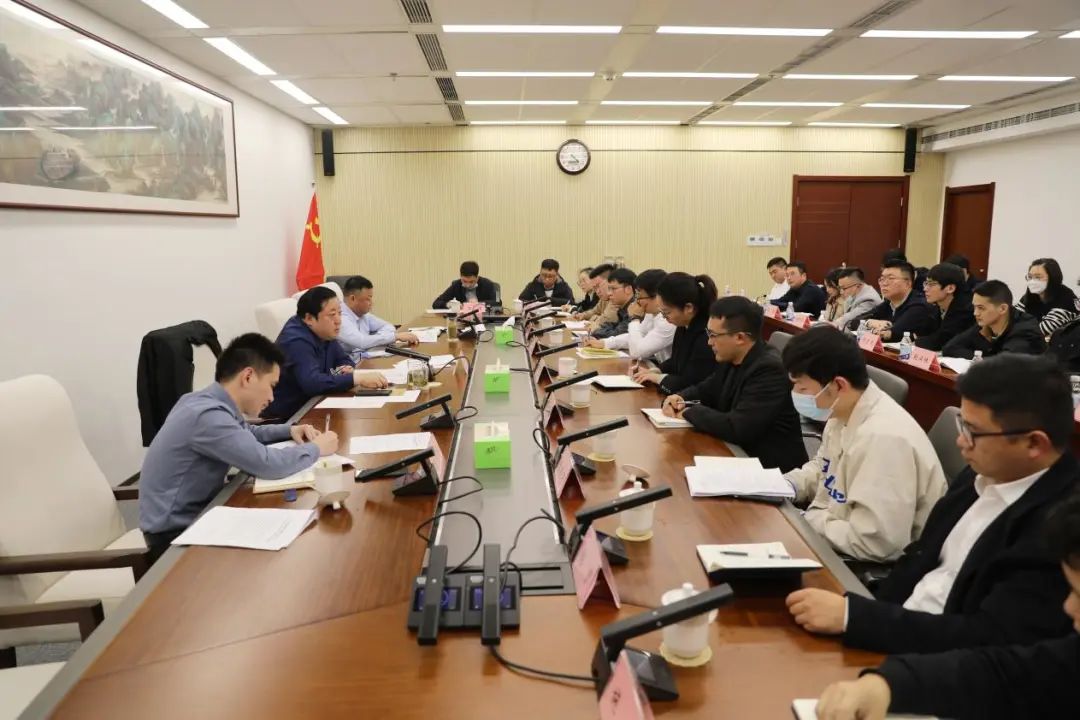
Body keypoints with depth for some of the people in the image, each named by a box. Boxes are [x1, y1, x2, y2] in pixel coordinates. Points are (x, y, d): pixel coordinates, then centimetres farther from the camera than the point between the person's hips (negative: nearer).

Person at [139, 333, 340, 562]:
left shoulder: (207, 400, 1)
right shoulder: (208, 415, -27)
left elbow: (245, 434, 22)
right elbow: (269, 464, -31)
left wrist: (289, 430, 7)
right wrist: (316, 448, -14)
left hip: (193, 515, 8)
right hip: (175, 533, -8)